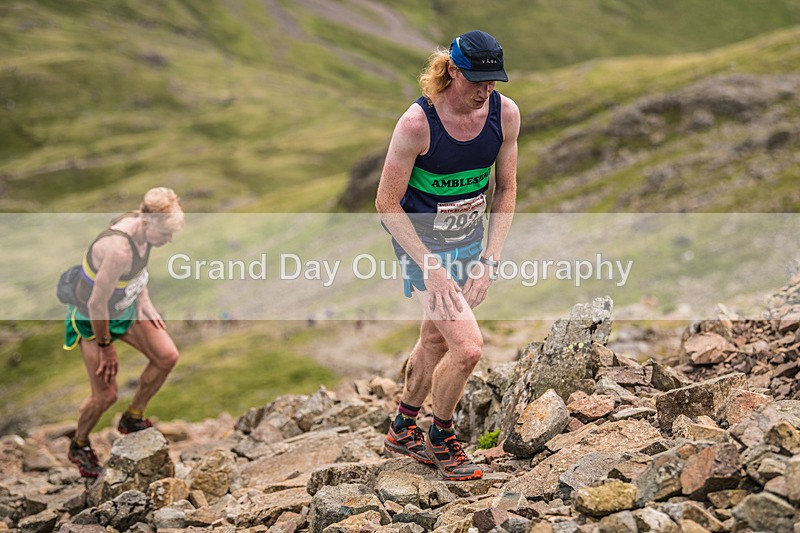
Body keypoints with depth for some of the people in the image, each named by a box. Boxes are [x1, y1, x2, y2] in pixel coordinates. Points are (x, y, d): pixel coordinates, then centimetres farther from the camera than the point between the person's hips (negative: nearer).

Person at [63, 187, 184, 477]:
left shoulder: (142, 226, -13)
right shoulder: (119, 250, -39)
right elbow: (97, 304, -31)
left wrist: (145, 302, 4)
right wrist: (106, 347, -19)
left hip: (126, 307, 8)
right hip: (94, 319, -8)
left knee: (167, 356, 1)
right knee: (105, 395, -1)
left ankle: (132, 419, 21)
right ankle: (79, 446, 29)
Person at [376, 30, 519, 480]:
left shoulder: (505, 113, -9)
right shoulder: (417, 122, -24)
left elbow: (506, 189, 2)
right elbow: (387, 203, -17)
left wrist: (489, 260, -6)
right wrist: (429, 268, -21)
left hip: (470, 242, 6)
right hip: (423, 243, -6)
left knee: (436, 340, 19)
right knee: (468, 347, -15)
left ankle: (403, 430, 41)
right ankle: (442, 439, 12)